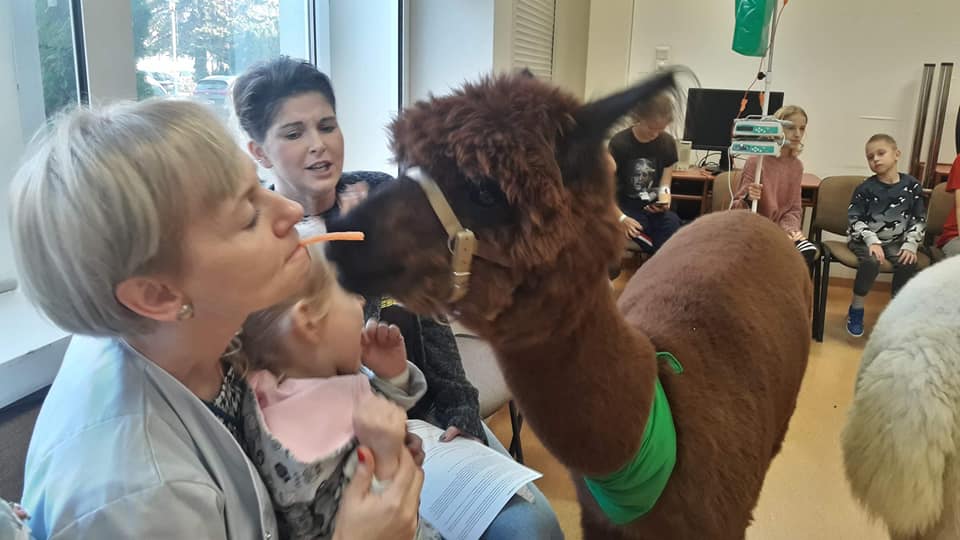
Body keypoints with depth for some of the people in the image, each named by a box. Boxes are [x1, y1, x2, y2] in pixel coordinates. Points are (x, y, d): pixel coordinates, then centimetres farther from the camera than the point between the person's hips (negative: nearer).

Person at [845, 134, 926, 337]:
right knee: (871, 263, -31)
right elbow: (855, 219, -8)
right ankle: (856, 309, -10)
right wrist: (872, 242, -20)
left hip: (895, 241, 3)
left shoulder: (911, 186, 0)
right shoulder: (865, 188, -7)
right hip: (865, 240, -2)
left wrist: (910, 245, -8)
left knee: (909, 264, -24)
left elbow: (919, 220, 4)